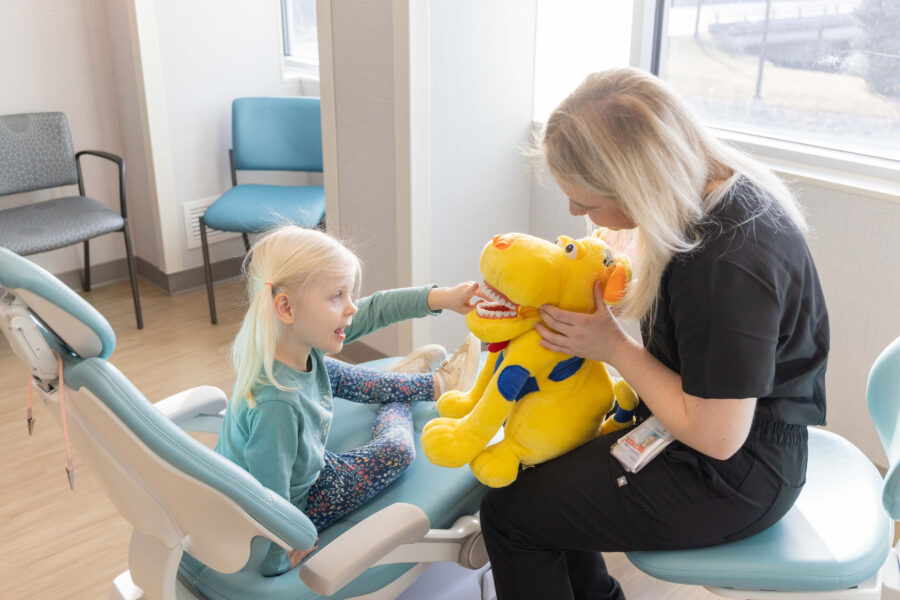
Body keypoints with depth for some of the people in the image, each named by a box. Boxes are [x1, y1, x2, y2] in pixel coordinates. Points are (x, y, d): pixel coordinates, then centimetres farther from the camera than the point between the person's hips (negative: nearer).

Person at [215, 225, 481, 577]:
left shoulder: (301, 340, -20)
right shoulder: (275, 405, -43)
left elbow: (372, 310, -9)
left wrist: (441, 297, -14)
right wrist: (278, 562, -19)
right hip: (296, 505, -7)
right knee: (397, 452, 0)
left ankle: (433, 384, 37)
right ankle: (397, 408, 36)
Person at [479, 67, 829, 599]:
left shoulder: (730, 266, -34)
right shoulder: (720, 187, -6)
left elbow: (716, 437, -27)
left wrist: (615, 347, -19)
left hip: (732, 475, -9)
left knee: (508, 512, -2)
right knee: (536, 456, 19)